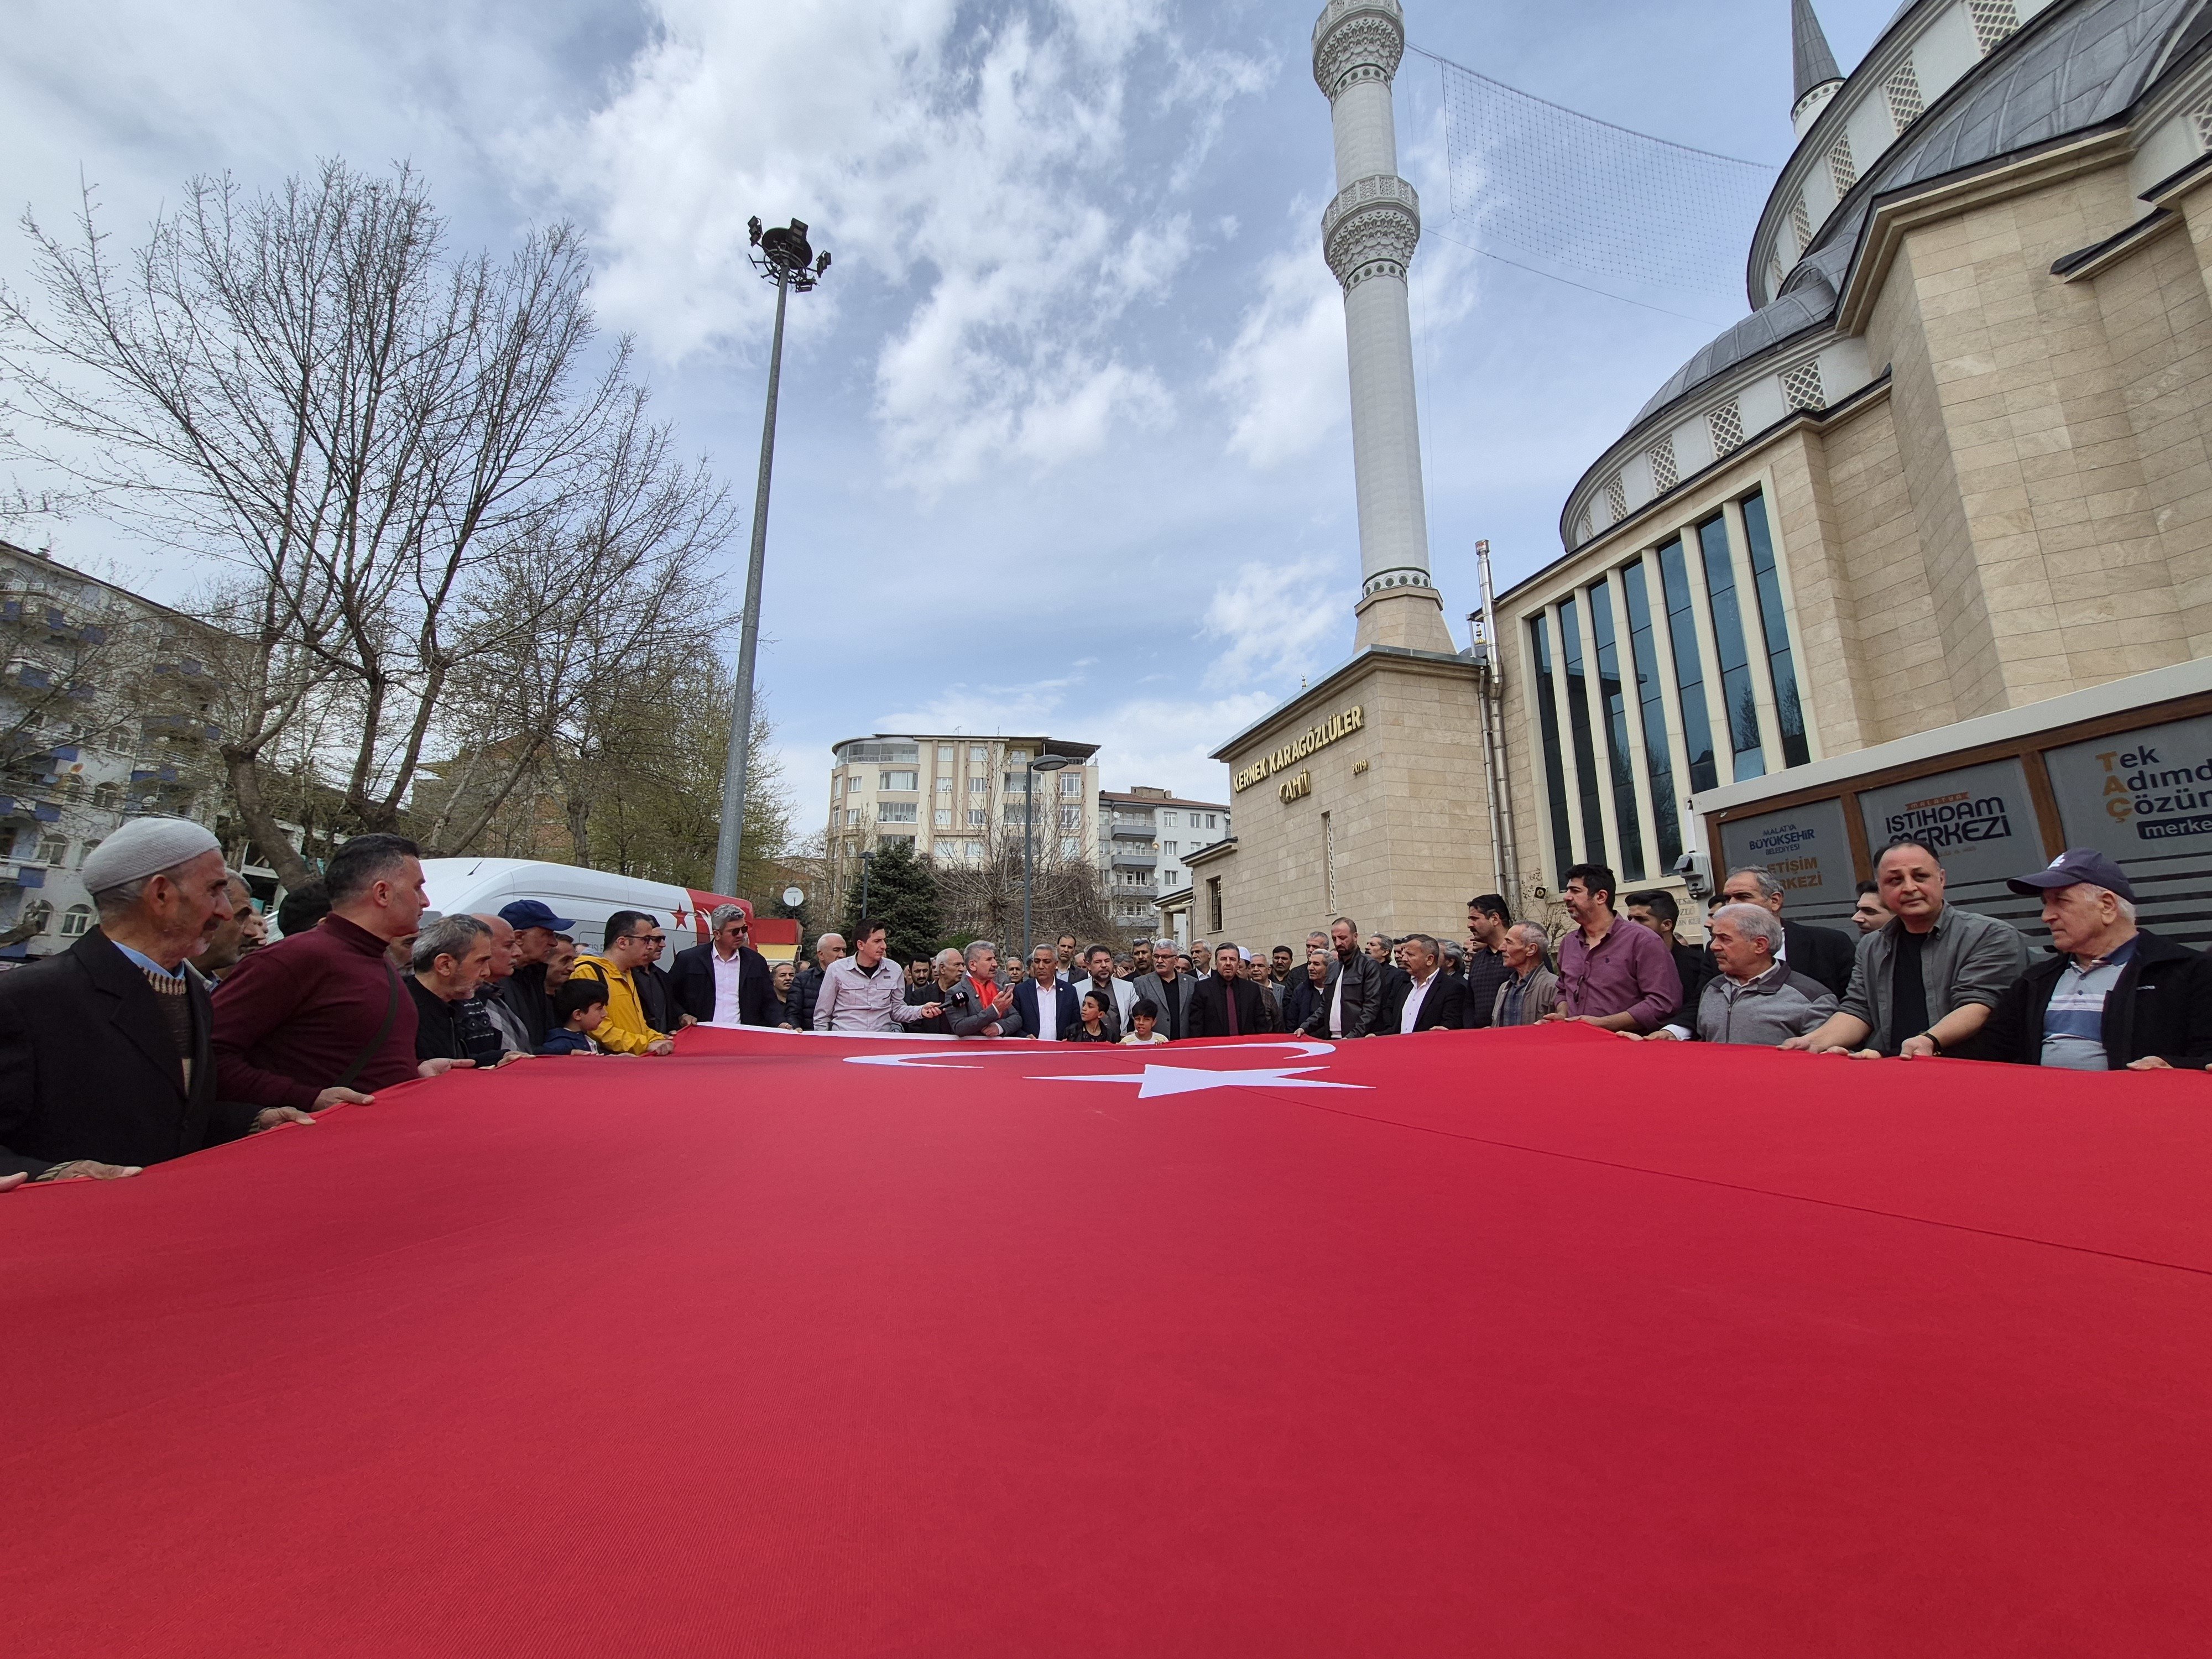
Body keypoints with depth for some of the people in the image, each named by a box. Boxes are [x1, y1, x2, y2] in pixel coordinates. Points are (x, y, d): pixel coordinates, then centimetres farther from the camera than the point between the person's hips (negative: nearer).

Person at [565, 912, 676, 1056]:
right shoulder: (587, 972, -7)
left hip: (636, 1060, 8)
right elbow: (597, 1029, -16)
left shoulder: (628, 973, 22)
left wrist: (657, 1040, 9)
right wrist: (647, 1045, -17)